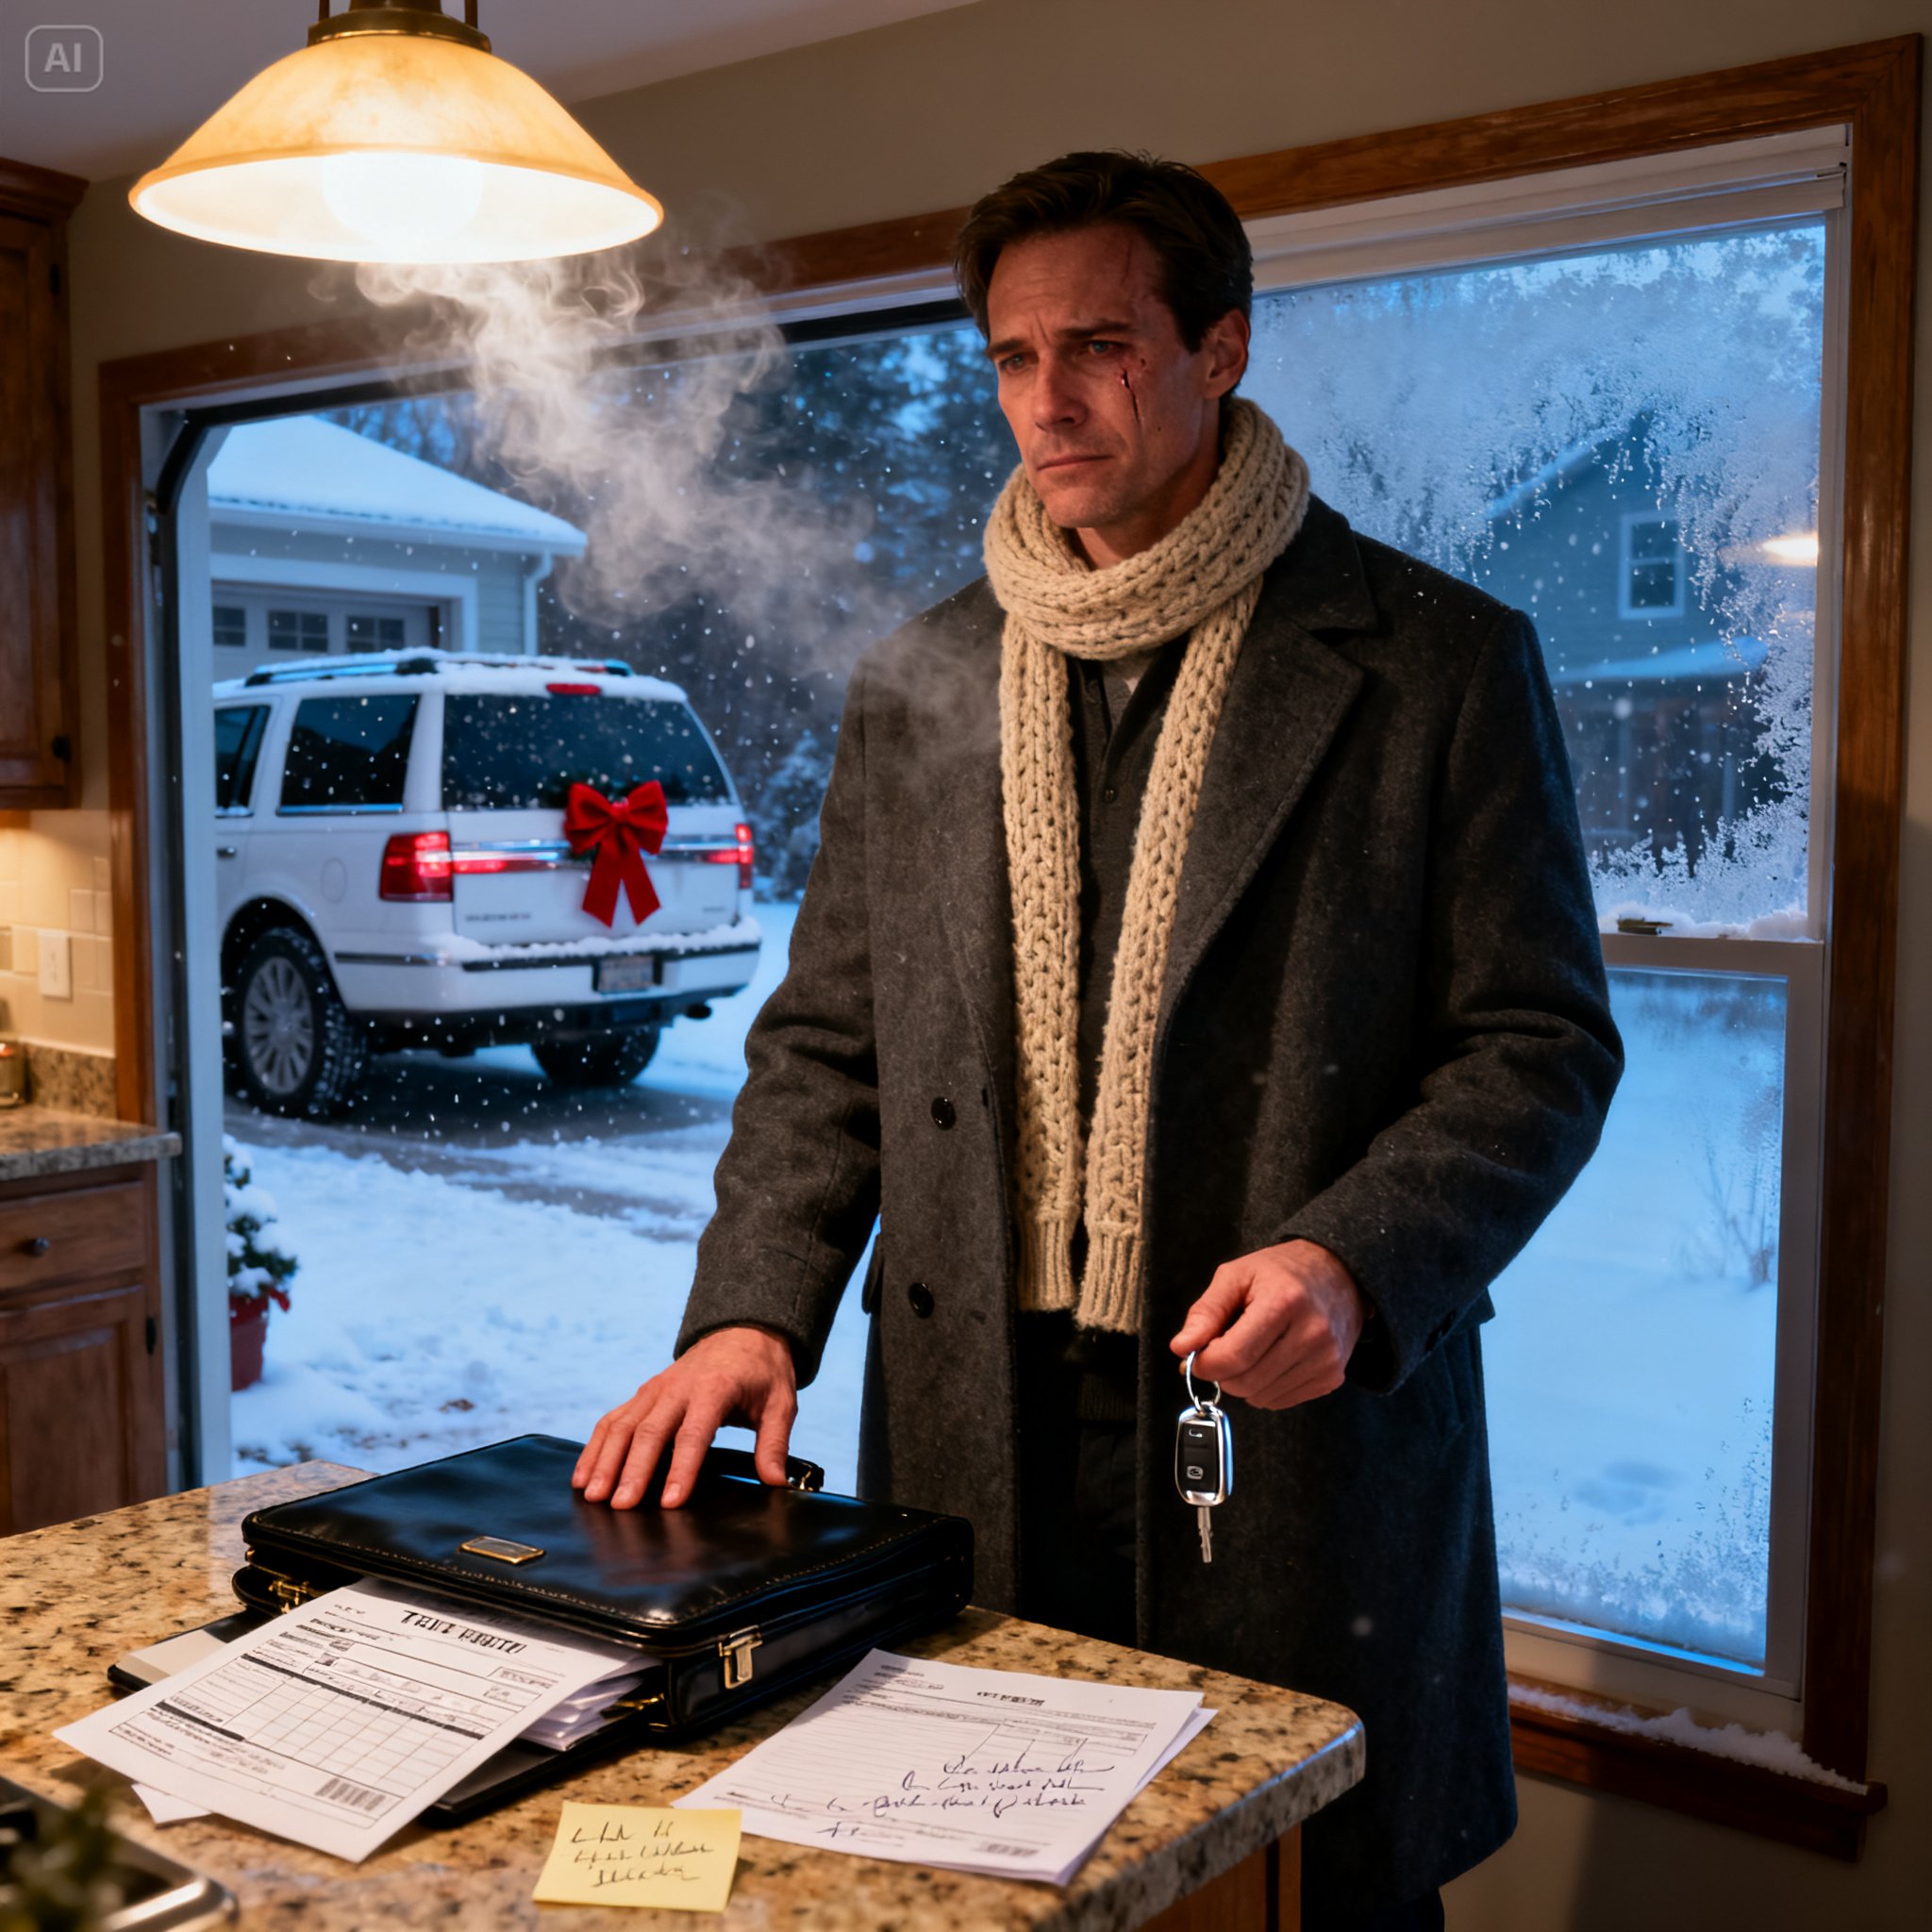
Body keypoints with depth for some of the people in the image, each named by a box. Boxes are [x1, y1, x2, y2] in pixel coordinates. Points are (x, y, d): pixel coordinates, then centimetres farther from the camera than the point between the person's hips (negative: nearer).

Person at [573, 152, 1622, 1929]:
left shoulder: (1438, 664, -2)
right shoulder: (917, 687, 9)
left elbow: (1541, 1042, -3)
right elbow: (829, 1042, 11)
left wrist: (1354, 1264, -19)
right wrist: (752, 1310, -2)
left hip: (1299, 1420, -2)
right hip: (978, 1441, 3)